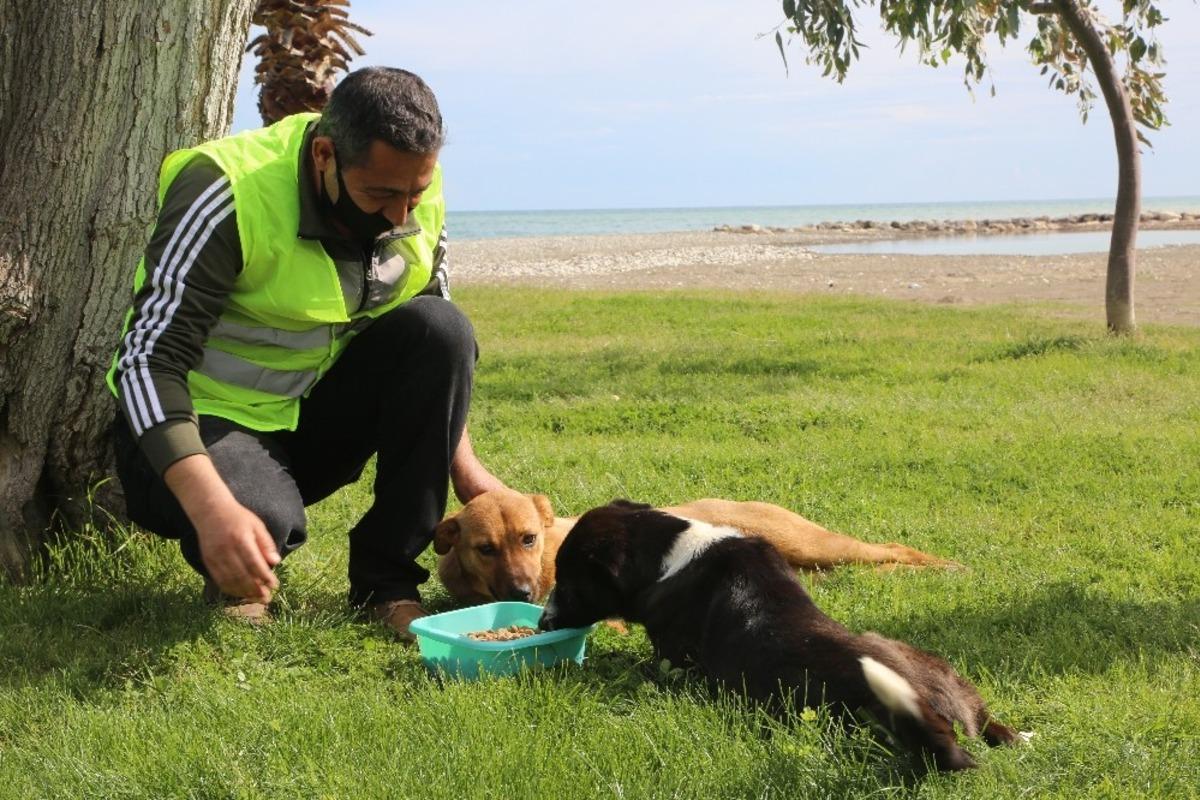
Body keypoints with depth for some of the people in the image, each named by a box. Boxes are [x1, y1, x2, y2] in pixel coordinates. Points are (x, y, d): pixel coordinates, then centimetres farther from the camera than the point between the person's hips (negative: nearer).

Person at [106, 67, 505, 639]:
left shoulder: (412, 189, -8)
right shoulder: (230, 194, -26)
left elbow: (436, 343, 8)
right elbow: (148, 359, -29)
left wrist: (462, 462, 0)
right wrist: (211, 507, -41)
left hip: (319, 411, 6)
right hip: (207, 419, -5)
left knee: (442, 329, -20)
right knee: (263, 520, -38)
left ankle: (386, 578, -12)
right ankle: (233, 578, 2)